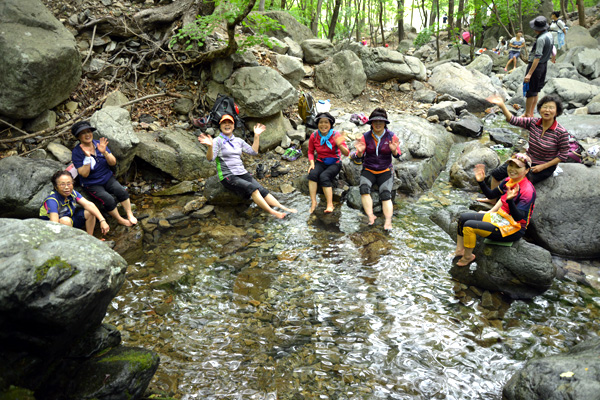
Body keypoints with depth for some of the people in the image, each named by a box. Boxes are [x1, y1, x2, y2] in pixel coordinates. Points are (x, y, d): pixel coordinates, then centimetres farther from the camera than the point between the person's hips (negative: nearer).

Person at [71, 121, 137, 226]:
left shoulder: (99, 144, 0)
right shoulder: (76, 152, -12)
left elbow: (113, 163, -2)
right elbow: (84, 174, -18)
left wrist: (104, 152, -21)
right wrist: (87, 157, -28)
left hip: (108, 178, 4)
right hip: (92, 184, -4)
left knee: (121, 191, -24)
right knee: (108, 200, -27)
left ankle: (130, 215, -13)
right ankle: (120, 220, -6)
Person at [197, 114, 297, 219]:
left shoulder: (238, 141, 17)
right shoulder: (218, 141, -1)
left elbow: (253, 152, 20)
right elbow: (210, 158, -14)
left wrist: (256, 136, 13)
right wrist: (210, 146, -34)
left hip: (242, 173, 6)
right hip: (227, 176, -6)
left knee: (261, 189, -17)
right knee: (252, 188, -28)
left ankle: (283, 208, -25)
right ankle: (272, 212, -35)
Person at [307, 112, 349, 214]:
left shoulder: (336, 135, -13)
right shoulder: (314, 136, -4)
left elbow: (346, 153, -18)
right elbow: (310, 152, 10)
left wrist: (340, 145, -39)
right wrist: (312, 163, -9)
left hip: (334, 163, -3)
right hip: (321, 162, 3)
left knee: (324, 176, -32)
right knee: (312, 174, -29)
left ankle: (330, 204, -29)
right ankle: (313, 202, -25)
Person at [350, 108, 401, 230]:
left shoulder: (391, 136, -1)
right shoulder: (366, 137, 0)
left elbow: (397, 155, -4)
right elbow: (359, 157, -1)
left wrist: (394, 150, -28)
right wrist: (360, 152, -26)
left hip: (385, 171, 0)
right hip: (368, 171, 1)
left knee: (385, 194, -24)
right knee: (364, 188, -30)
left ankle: (388, 221, -32)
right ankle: (370, 216, -34)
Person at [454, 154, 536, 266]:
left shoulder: (528, 190, -24)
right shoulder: (509, 181, 1)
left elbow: (519, 217, -31)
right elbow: (491, 195, 13)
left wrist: (510, 200, -48)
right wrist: (480, 181, -3)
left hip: (513, 229, -9)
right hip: (500, 217, 9)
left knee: (469, 226, -22)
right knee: (463, 217, 4)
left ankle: (468, 256, 0)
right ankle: (459, 251, 10)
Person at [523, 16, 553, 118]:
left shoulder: (541, 39, -24)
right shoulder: (549, 35, 4)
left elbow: (537, 57, -27)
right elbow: (551, 50, 17)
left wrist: (529, 74, -28)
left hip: (536, 65, -9)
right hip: (544, 65, 9)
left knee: (530, 91, 0)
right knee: (535, 91, 16)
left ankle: (527, 114, 7)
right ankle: (531, 113, 24)